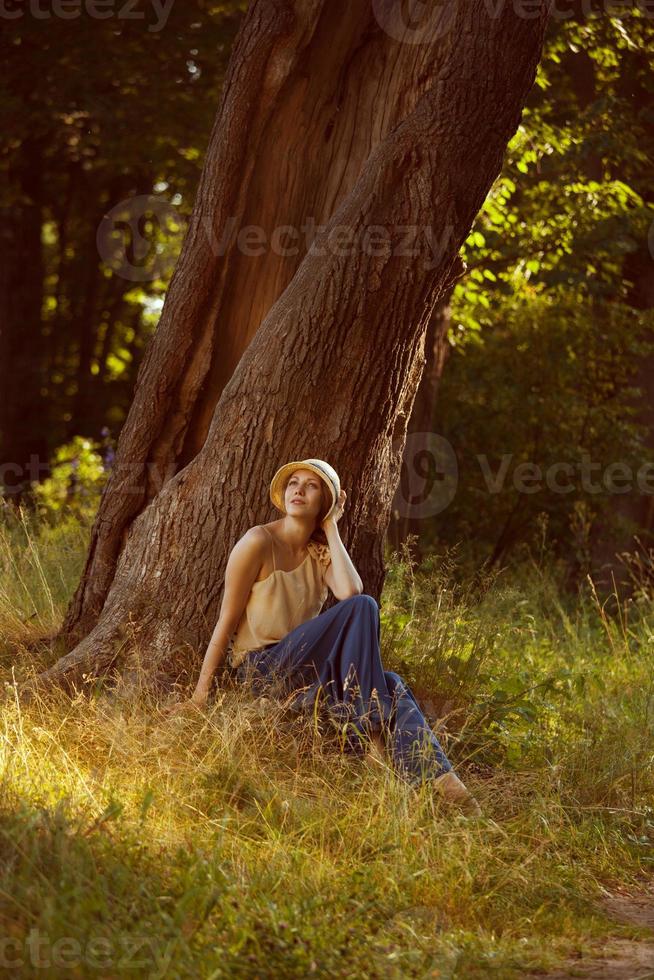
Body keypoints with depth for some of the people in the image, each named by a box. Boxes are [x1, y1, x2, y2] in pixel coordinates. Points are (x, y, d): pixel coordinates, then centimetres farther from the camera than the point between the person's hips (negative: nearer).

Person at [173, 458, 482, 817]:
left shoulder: (321, 551, 12)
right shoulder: (259, 543, -6)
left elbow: (350, 591, -11)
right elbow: (227, 620, -7)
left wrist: (331, 529, -3)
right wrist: (201, 690, -11)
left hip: (302, 669, 6)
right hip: (259, 667, -6)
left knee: (391, 685, -23)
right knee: (362, 608, -25)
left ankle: (437, 780, -38)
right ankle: (366, 730, -30)